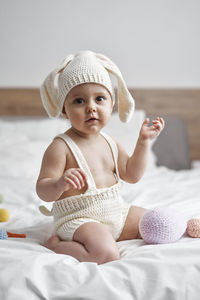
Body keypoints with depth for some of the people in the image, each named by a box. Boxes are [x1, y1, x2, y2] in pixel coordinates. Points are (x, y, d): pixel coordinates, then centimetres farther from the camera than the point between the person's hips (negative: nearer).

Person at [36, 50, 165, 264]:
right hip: (78, 219, -7)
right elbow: (42, 191, -20)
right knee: (106, 253, -31)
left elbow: (131, 174, 14)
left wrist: (144, 141, 5)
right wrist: (60, 184, -43)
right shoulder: (60, 147, -17)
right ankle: (55, 245, -11)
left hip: (117, 212, 7)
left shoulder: (109, 143, 6)